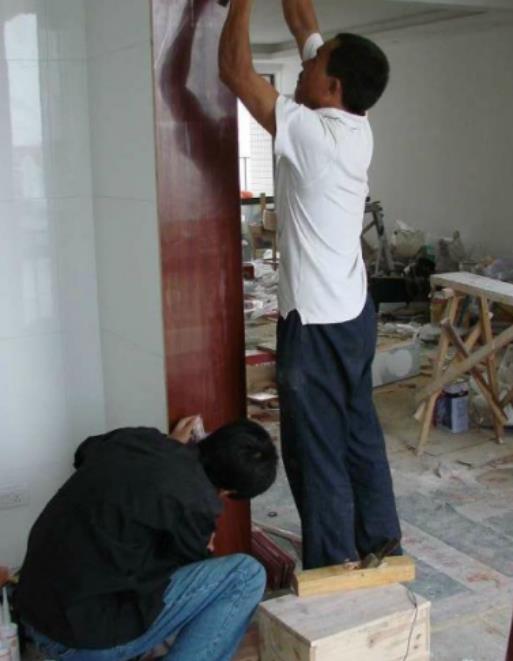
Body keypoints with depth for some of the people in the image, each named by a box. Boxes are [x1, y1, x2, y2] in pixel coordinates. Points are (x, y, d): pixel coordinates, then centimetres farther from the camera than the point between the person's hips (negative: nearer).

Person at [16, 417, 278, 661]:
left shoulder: (136, 438, 2)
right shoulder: (196, 503, -18)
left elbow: (86, 452, 27)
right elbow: (191, 560, 4)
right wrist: (202, 547, 26)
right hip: (88, 637, -8)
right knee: (247, 575, -4)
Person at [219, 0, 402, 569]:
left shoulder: (310, 132, -21)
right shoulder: (357, 127, 2)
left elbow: (234, 68, -17)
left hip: (315, 323, -9)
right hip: (354, 313, 9)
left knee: (315, 451, 4)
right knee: (359, 434, 20)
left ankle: (333, 572, 16)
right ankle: (380, 543, 34)